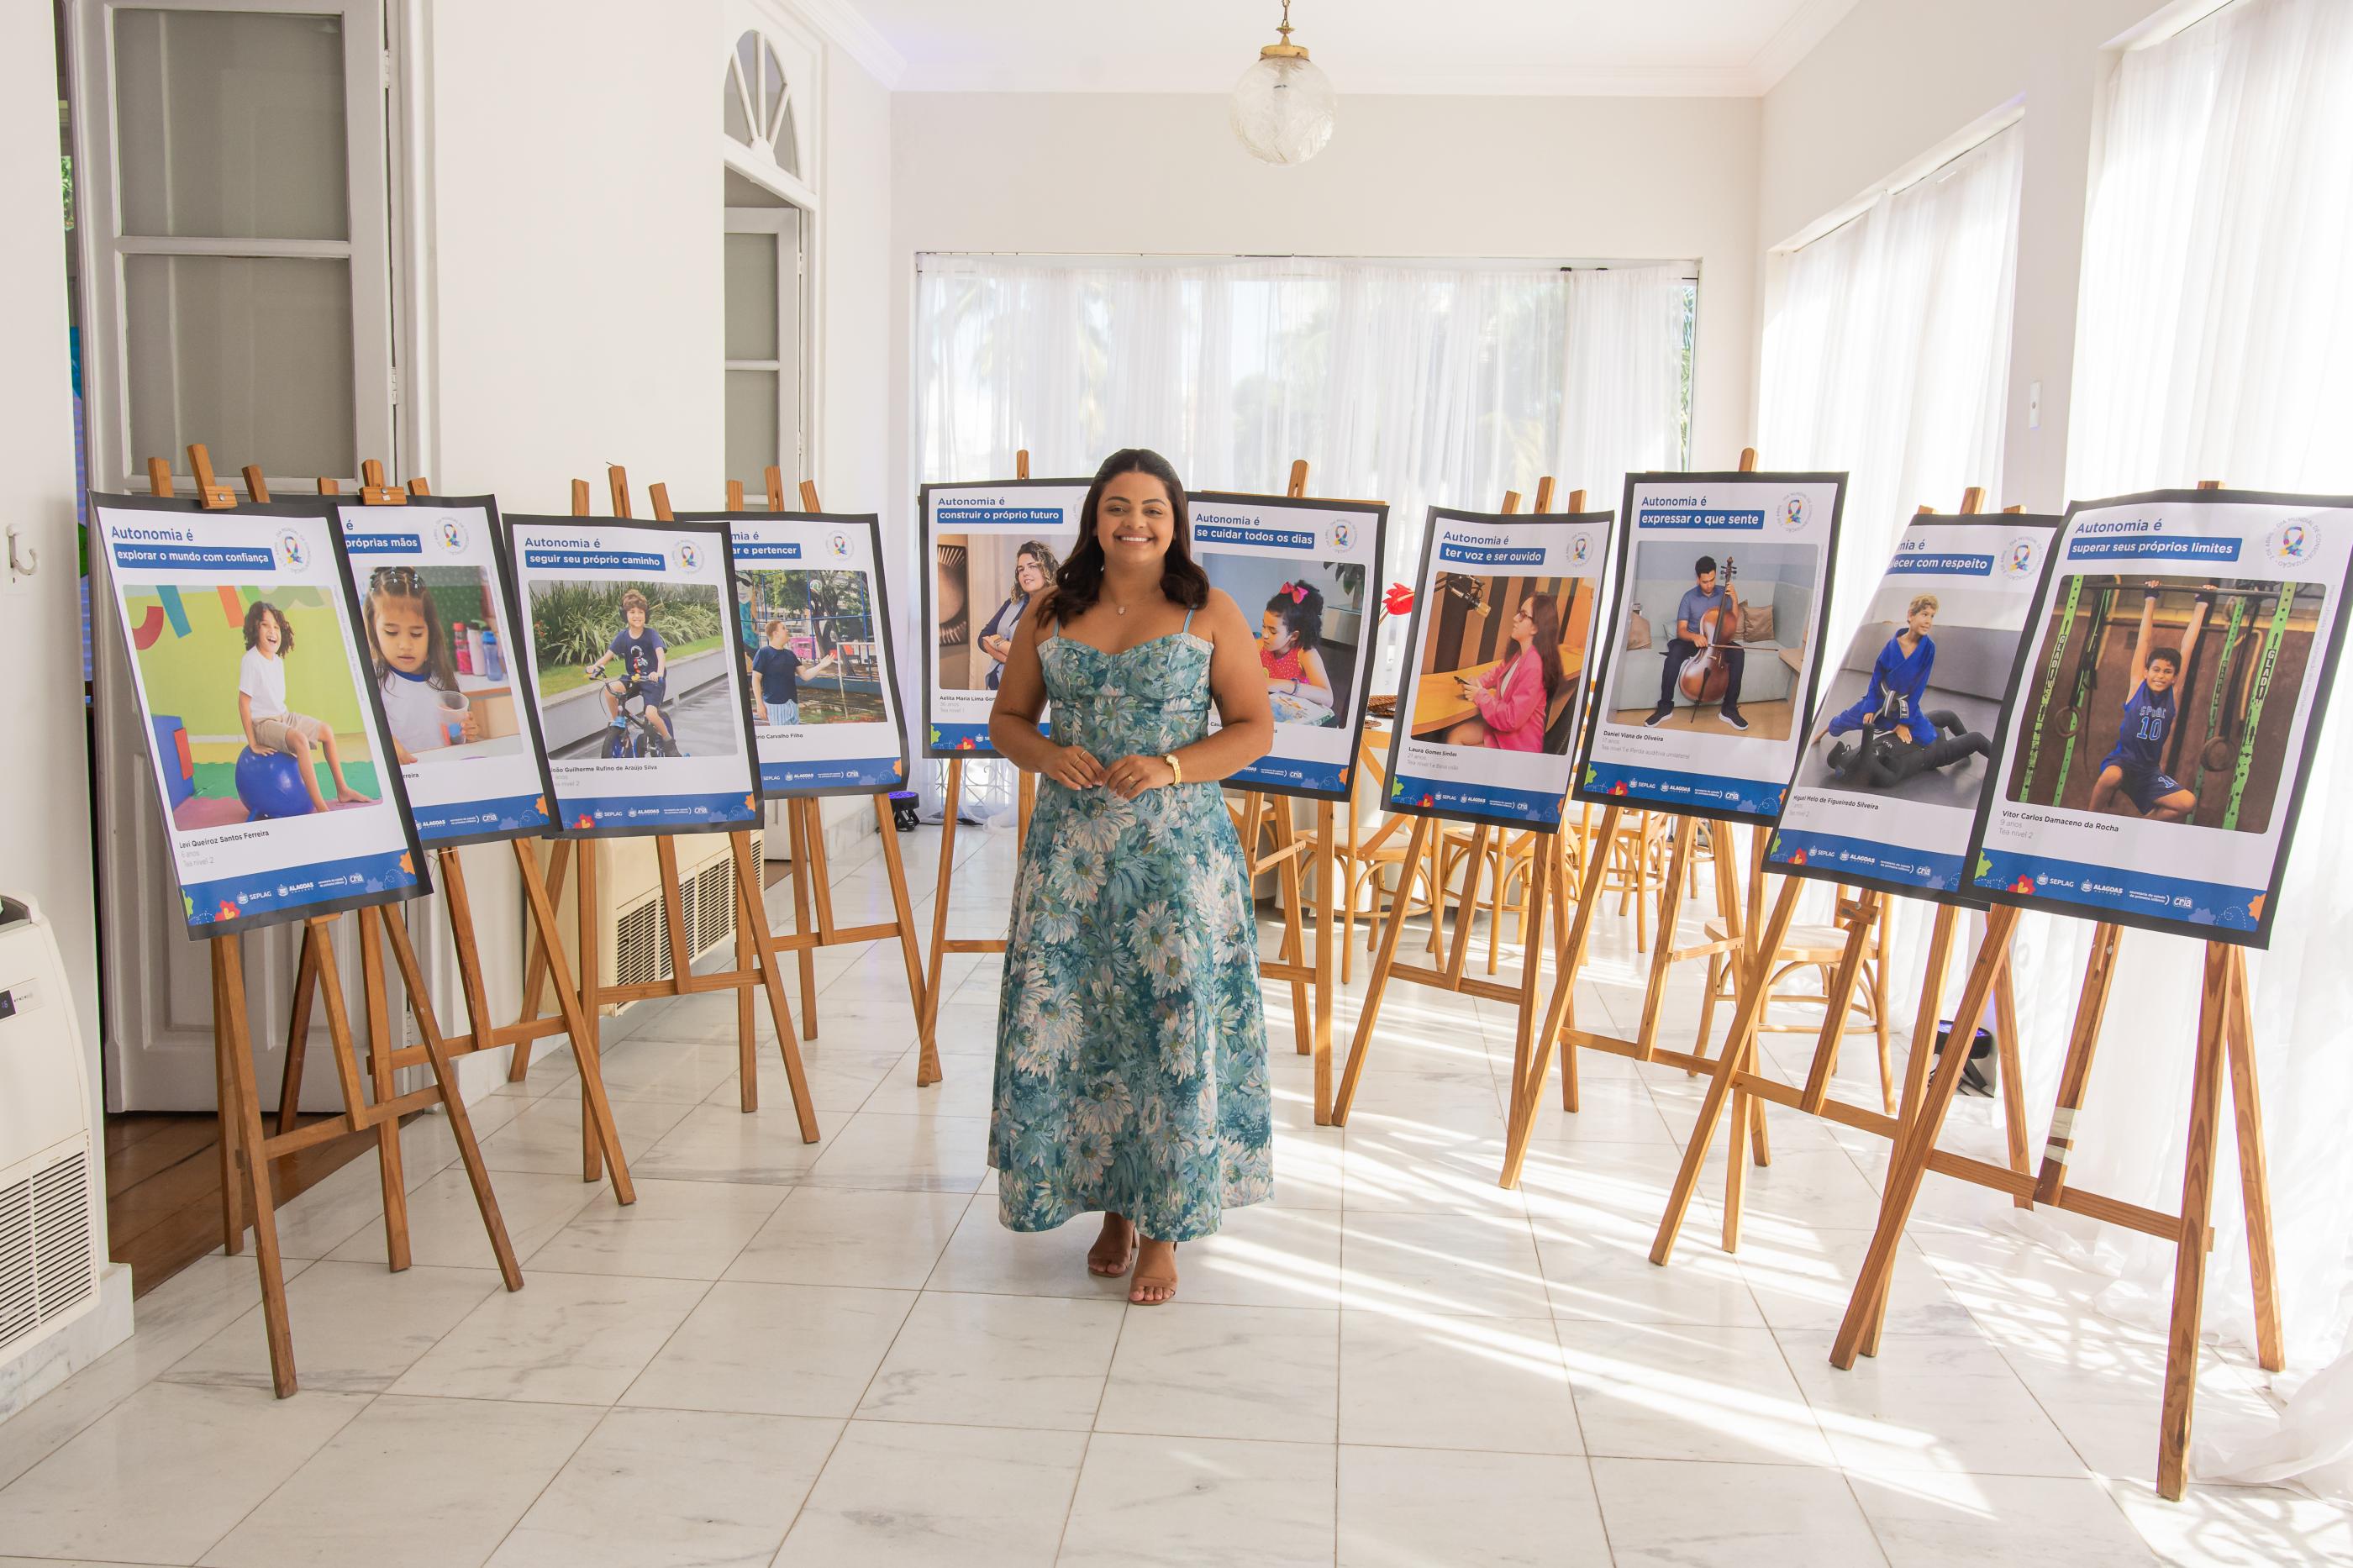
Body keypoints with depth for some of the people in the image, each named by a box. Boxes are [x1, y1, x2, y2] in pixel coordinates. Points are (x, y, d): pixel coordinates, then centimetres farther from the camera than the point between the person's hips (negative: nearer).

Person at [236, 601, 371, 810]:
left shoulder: (277, 660, 4)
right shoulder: (250, 660, -19)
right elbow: (244, 702, -19)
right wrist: (253, 743, -19)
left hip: (283, 716, 9)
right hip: (262, 722, -9)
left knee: (326, 732, 12)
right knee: (301, 740, -31)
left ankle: (342, 791, 24)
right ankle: (321, 808, -35)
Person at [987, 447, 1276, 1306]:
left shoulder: (1209, 613, 2)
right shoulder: (1050, 613, 10)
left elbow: (1255, 728, 0)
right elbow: (1006, 719, 14)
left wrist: (1171, 767, -15)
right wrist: (1046, 753, -9)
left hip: (1177, 848, -3)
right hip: (1070, 847, 3)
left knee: (1175, 1028, -3)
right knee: (1069, 1026, 3)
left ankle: (1164, 1227, 11)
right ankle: (1112, 1205, 22)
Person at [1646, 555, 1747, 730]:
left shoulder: (1724, 594, 0)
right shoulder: (1689, 597, -4)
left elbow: (1732, 626, -4)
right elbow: (1681, 630, -10)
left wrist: (1735, 600, -15)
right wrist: (1694, 636, -32)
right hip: (1693, 641, -1)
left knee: (1738, 653, -31)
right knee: (1675, 651, -35)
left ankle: (1730, 708, -22)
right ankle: (1665, 706, -27)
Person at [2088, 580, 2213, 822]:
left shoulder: (2174, 693, 1)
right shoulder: (2138, 684, -4)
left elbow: (2186, 646, 1)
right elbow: (2143, 640, -1)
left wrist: (2202, 604, 2)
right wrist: (2150, 600, 3)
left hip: (2149, 770, 4)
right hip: (2121, 759, -4)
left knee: (2188, 803, -15)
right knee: (2112, 776, -38)